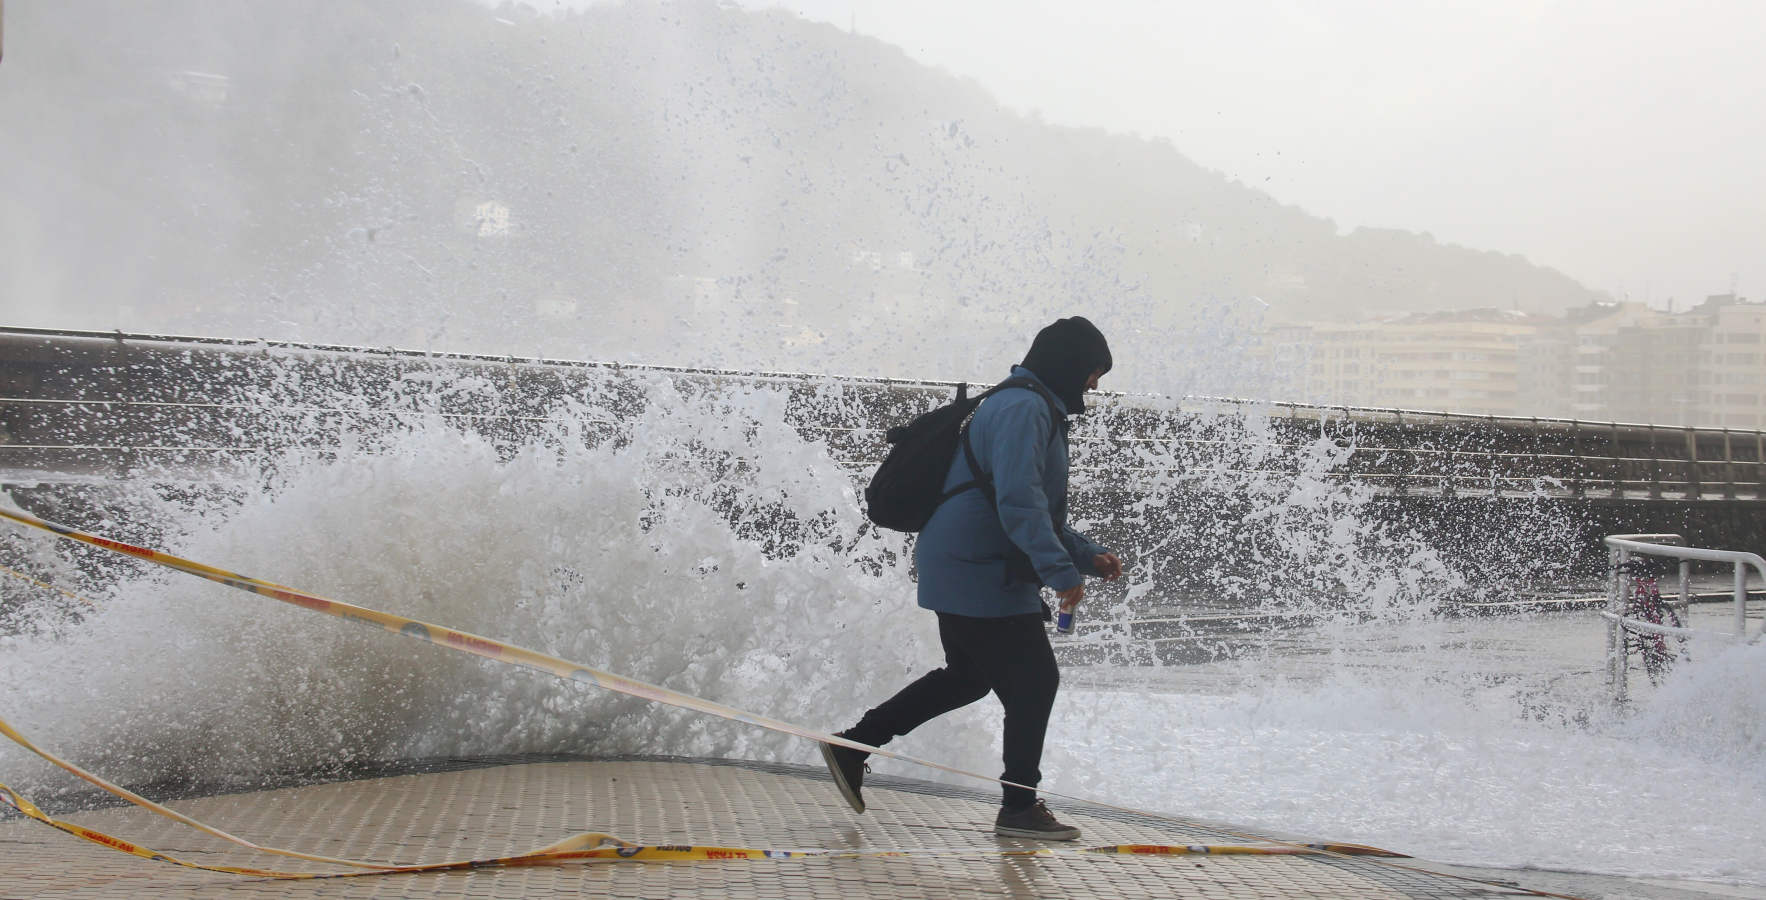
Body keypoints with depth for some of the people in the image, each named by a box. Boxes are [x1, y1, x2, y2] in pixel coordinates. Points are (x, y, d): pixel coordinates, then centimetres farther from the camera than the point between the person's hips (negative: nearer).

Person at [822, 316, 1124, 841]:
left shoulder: (1035, 410, 19)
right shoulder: (1023, 409, -17)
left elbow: (1041, 511, 25)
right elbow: (1019, 502, -29)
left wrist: (1088, 555, 15)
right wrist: (1061, 571, -30)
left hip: (960, 574, 11)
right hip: (984, 577, -11)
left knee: (969, 676, 21)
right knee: (1034, 681, -2)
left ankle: (854, 744, 25)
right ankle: (1020, 808, 9)